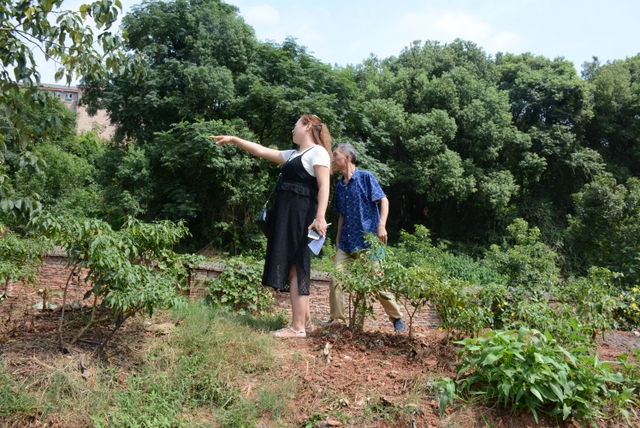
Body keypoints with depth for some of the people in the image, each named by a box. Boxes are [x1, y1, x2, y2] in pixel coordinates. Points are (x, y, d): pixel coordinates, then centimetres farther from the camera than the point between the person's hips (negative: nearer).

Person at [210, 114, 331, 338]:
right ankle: (305, 321, 15)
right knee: (293, 268, 8)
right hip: (286, 215, 9)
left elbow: (324, 185, -14)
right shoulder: (293, 155, 24)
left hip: (301, 215, -9)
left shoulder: (318, 152, -3)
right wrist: (234, 139, 27)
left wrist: (320, 217, -25)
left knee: (295, 268, -10)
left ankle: (298, 327, -6)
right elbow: (261, 151, 28)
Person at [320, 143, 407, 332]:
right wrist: (338, 239, 17)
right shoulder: (339, 186, 13)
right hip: (346, 242, 6)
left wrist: (381, 226, -20)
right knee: (336, 279, -3)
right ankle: (335, 317, 10)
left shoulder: (366, 177, -5)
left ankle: (397, 317, 14)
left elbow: (384, 200, -8)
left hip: (367, 240, -6)